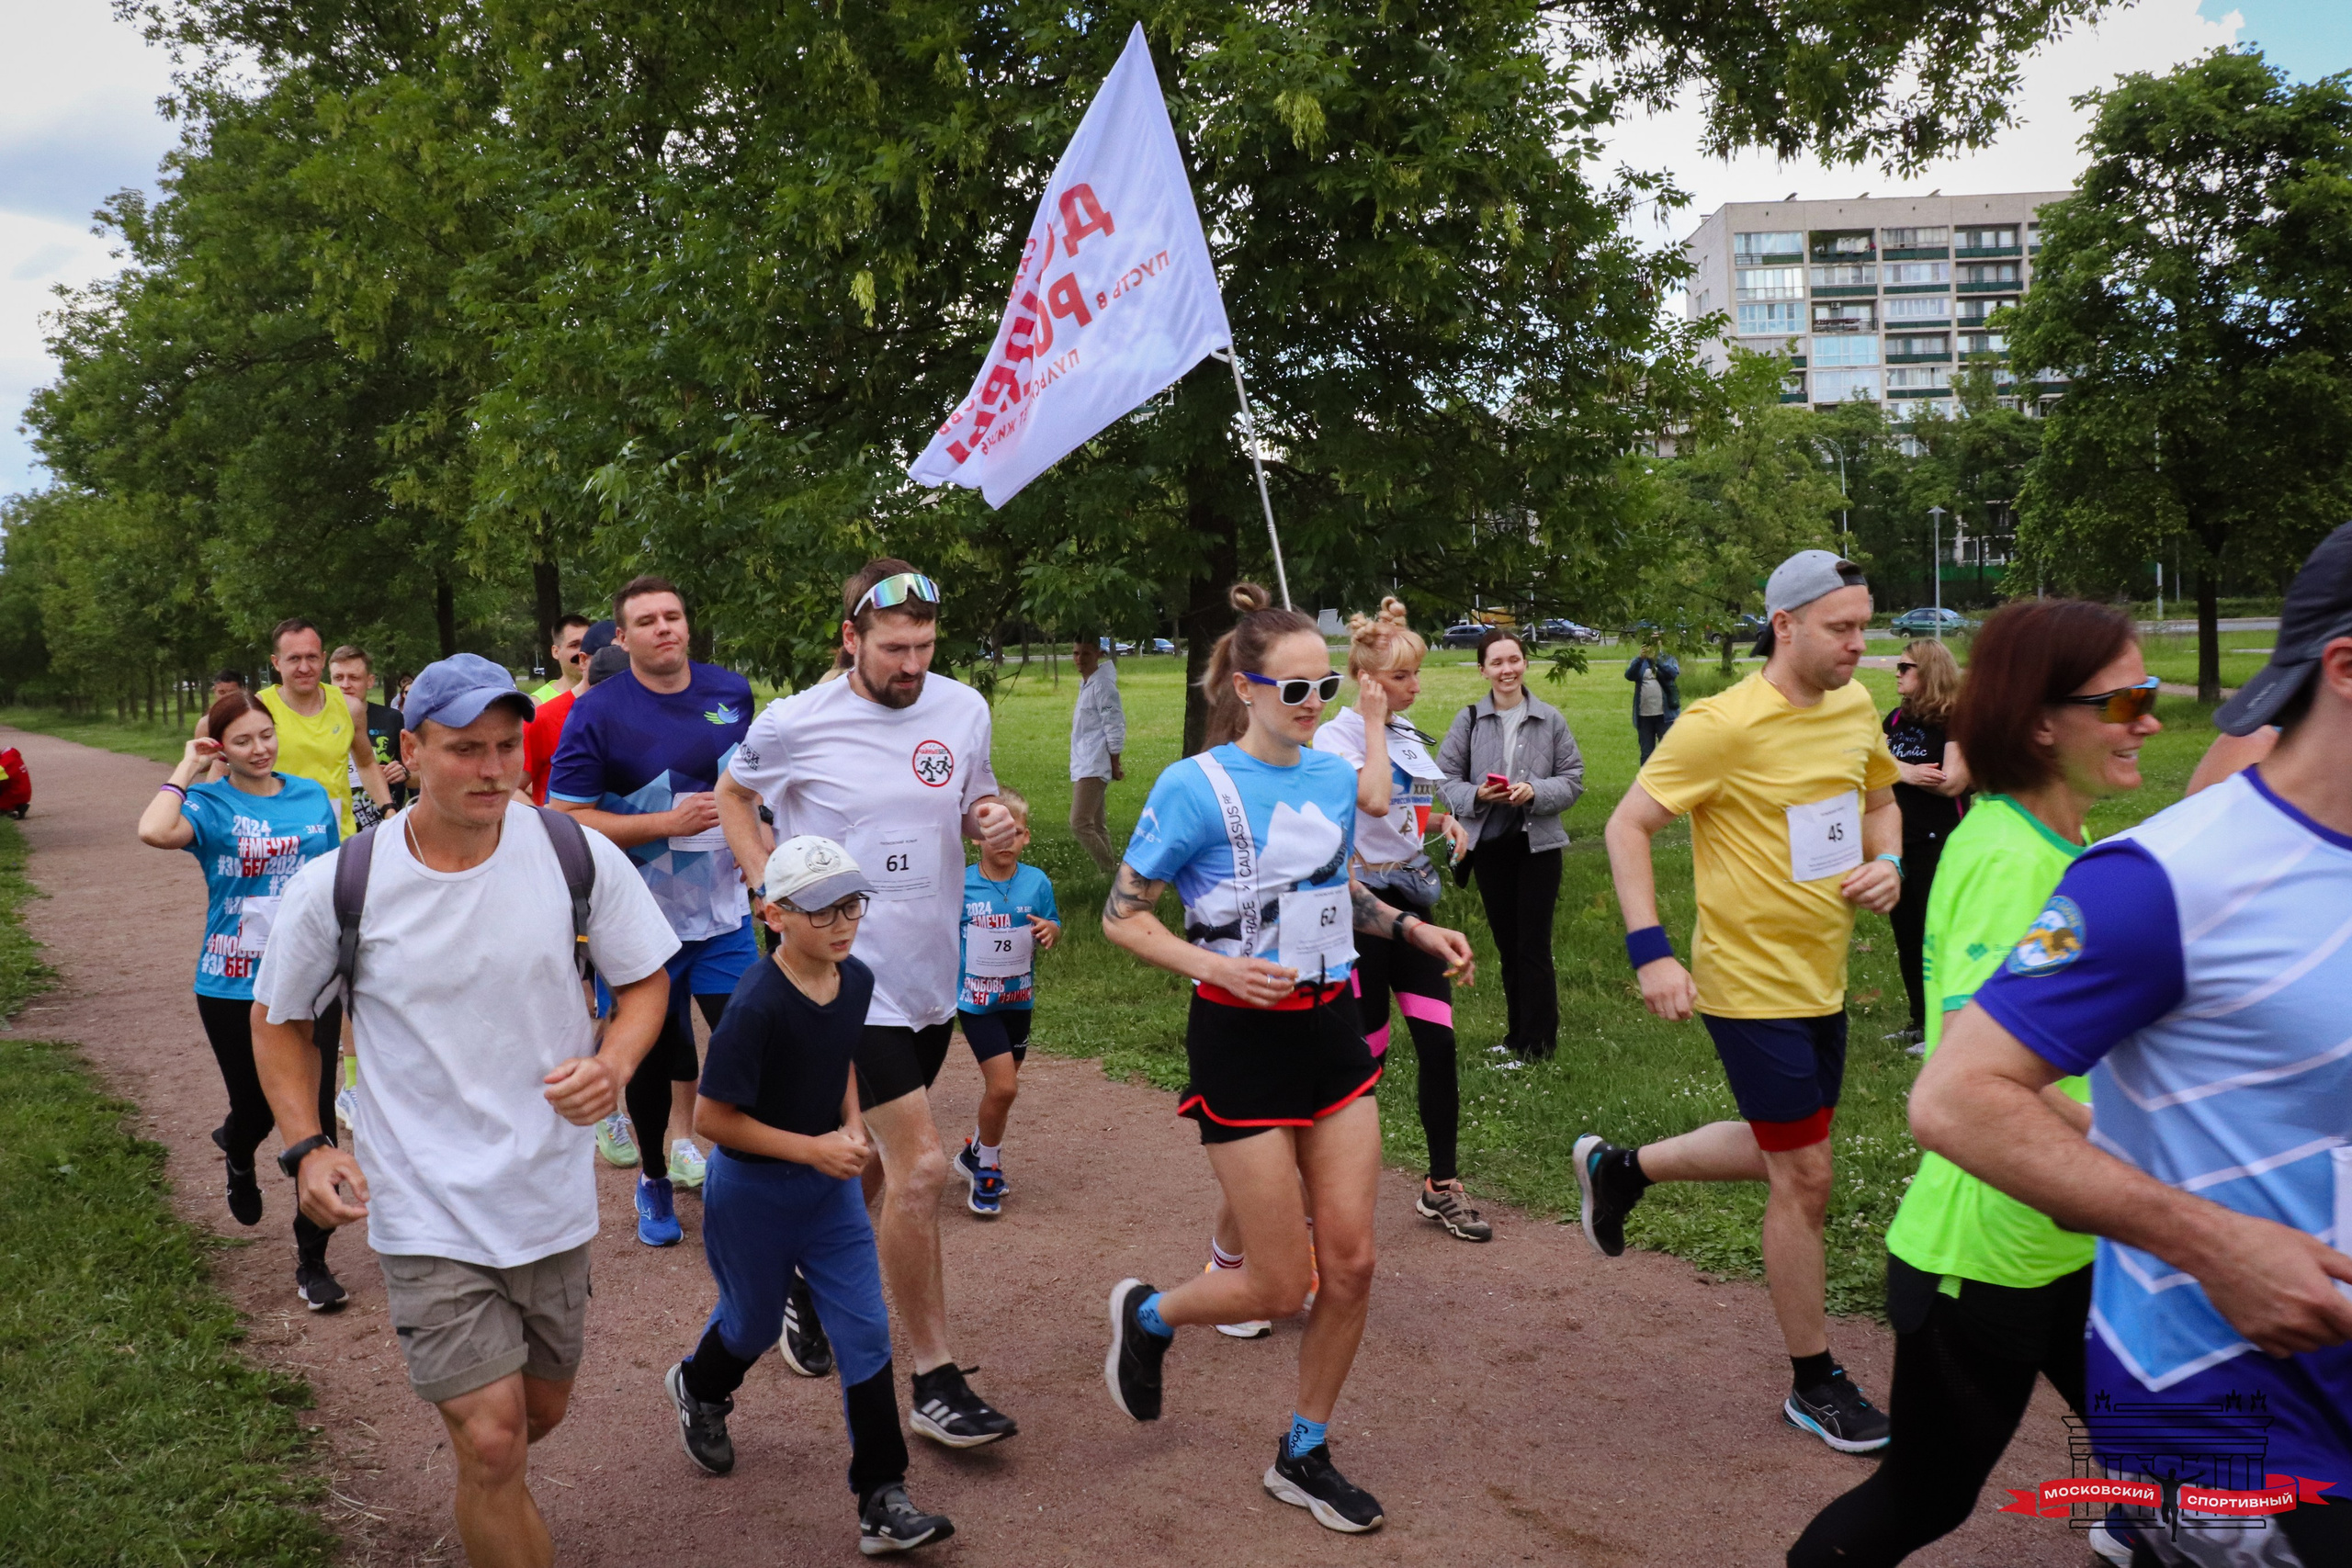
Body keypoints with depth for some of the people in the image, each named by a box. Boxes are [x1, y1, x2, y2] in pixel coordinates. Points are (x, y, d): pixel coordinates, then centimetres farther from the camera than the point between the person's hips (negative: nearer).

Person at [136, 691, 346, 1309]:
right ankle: (237, 1154, 55)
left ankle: (312, 1261, 13)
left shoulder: (312, 797, 5)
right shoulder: (210, 804, -6)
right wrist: (187, 769, -16)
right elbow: (154, 831, -30)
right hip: (233, 990, -2)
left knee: (314, 1119, -1)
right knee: (256, 1108, 14)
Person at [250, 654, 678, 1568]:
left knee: (538, 1414, 21)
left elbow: (646, 979, 3)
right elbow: (279, 1020, 4)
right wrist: (306, 1147, -9)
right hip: (425, 1210, -3)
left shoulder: (578, 856, -10)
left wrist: (613, 1064, -17)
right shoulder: (336, 889, -13)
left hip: (552, 1197, 3)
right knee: (492, 1441, -10)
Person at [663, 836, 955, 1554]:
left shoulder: (857, 981, -7)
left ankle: (882, 1501, 8)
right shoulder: (756, 1005, -28)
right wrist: (812, 1149, -23)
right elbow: (711, 1117, -23)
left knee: (866, 1333, 0)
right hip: (752, 1191, -5)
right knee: (755, 1325, 18)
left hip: (830, 1185, 5)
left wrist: (852, 1127, -3)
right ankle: (698, 1387, 54)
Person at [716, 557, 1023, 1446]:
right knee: (920, 1169, -12)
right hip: (853, 976, -5)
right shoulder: (793, 724, -9)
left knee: (873, 1158, 19)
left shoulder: (964, 711, 2)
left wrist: (996, 828, -9)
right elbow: (733, 795, 9)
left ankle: (808, 1281, 46)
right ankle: (934, 1383, 2)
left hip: (933, 973, 6)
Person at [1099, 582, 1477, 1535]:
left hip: (1330, 1029, 6)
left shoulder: (1336, 778, 5)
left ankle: (1304, 1456, 25)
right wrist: (1218, 965, -24)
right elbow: (1122, 916, -9)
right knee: (1279, 1287, -1)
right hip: (1242, 1039, -6)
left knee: (1350, 1262, 5)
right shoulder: (1194, 787, -14)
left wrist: (1412, 929, 7)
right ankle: (1146, 1317, 30)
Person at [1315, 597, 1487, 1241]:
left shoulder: (1411, 736, 12)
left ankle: (1443, 1187, 13)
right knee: (1368, 1051, 0)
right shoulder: (1337, 735, -11)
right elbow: (1375, 800, -28)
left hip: (1412, 899, 7)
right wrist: (1374, 722, -18)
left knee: (1438, 1041, 2)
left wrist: (1445, 821, 4)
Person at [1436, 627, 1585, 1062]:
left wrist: (1535, 792, -18)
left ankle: (1537, 1041, 8)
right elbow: (1446, 778, 1)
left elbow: (1573, 779, -1)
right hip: (1488, 845, 2)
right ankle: (1518, 1033, 26)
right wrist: (1477, 795, -17)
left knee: (1533, 945, -2)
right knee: (1507, 944, 13)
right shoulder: (1468, 720, -2)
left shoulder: (1550, 719, -4)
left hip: (1538, 844, -2)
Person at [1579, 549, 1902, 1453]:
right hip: (1753, 982, -8)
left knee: (1786, 1154, 21)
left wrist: (1888, 863, -1)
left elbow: (1880, 798, 21)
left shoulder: (1856, 707, 3)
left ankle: (1620, 1168, 41)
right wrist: (1649, 951, -24)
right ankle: (1814, 1384, 18)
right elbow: (1627, 826, -16)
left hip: (1822, 979, 8)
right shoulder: (1724, 725, -20)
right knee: (1804, 1176, 0)